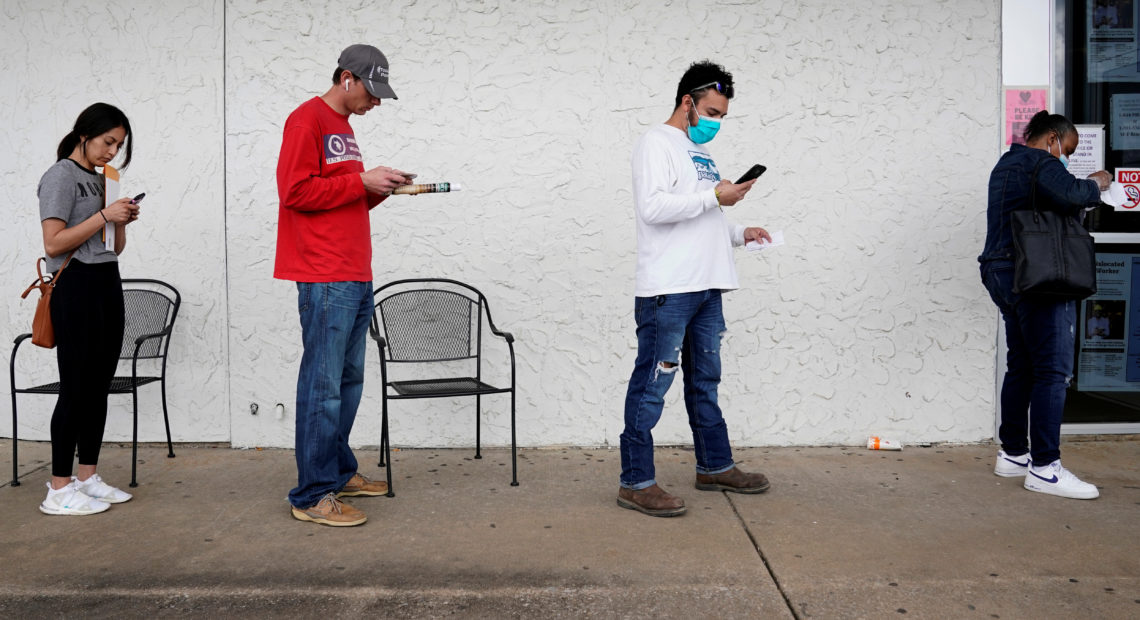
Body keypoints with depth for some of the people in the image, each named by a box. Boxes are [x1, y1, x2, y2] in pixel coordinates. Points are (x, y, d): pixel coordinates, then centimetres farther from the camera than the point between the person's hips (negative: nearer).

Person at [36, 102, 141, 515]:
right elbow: (53, 244, -14)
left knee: (99, 387, 8)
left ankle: (87, 478, 16)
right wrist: (104, 215, -15)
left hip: (109, 285, 8)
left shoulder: (102, 180, 17)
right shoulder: (61, 176, -5)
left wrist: (123, 222, 2)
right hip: (76, 286, -8)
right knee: (76, 389, -7)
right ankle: (59, 491, 1)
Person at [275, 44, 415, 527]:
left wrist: (381, 188, 9)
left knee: (349, 380, 13)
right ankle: (312, 496, 0)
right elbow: (296, 191, -14)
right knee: (323, 386, -7)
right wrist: (362, 181, -11)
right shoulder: (307, 120, -4)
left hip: (356, 278, 9)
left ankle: (340, 472, 25)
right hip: (325, 279, -9)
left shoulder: (343, 127, 23)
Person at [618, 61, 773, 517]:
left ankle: (714, 466, 30)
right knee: (651, 386, -5)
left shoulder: (701, 151, 23)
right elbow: (653, 207, -19)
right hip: (668, 290, -9)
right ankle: (636, 483, 2)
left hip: (706, 287, 10)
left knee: (705, 381, 17)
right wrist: (714, 196, -14)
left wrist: (740, 233, 12)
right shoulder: (657, 142, -4)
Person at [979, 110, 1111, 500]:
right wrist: (1095, 185, -4)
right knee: (1053, 371, -8)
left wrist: (1081, 199, 14)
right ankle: (1044, 468, -7)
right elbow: (1068, 195, -24)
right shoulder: (1040, 162, -6)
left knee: (1021, 367, 13)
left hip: (1003, 274, 10)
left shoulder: (1006, 164, 24)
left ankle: (1013, 454, 18)